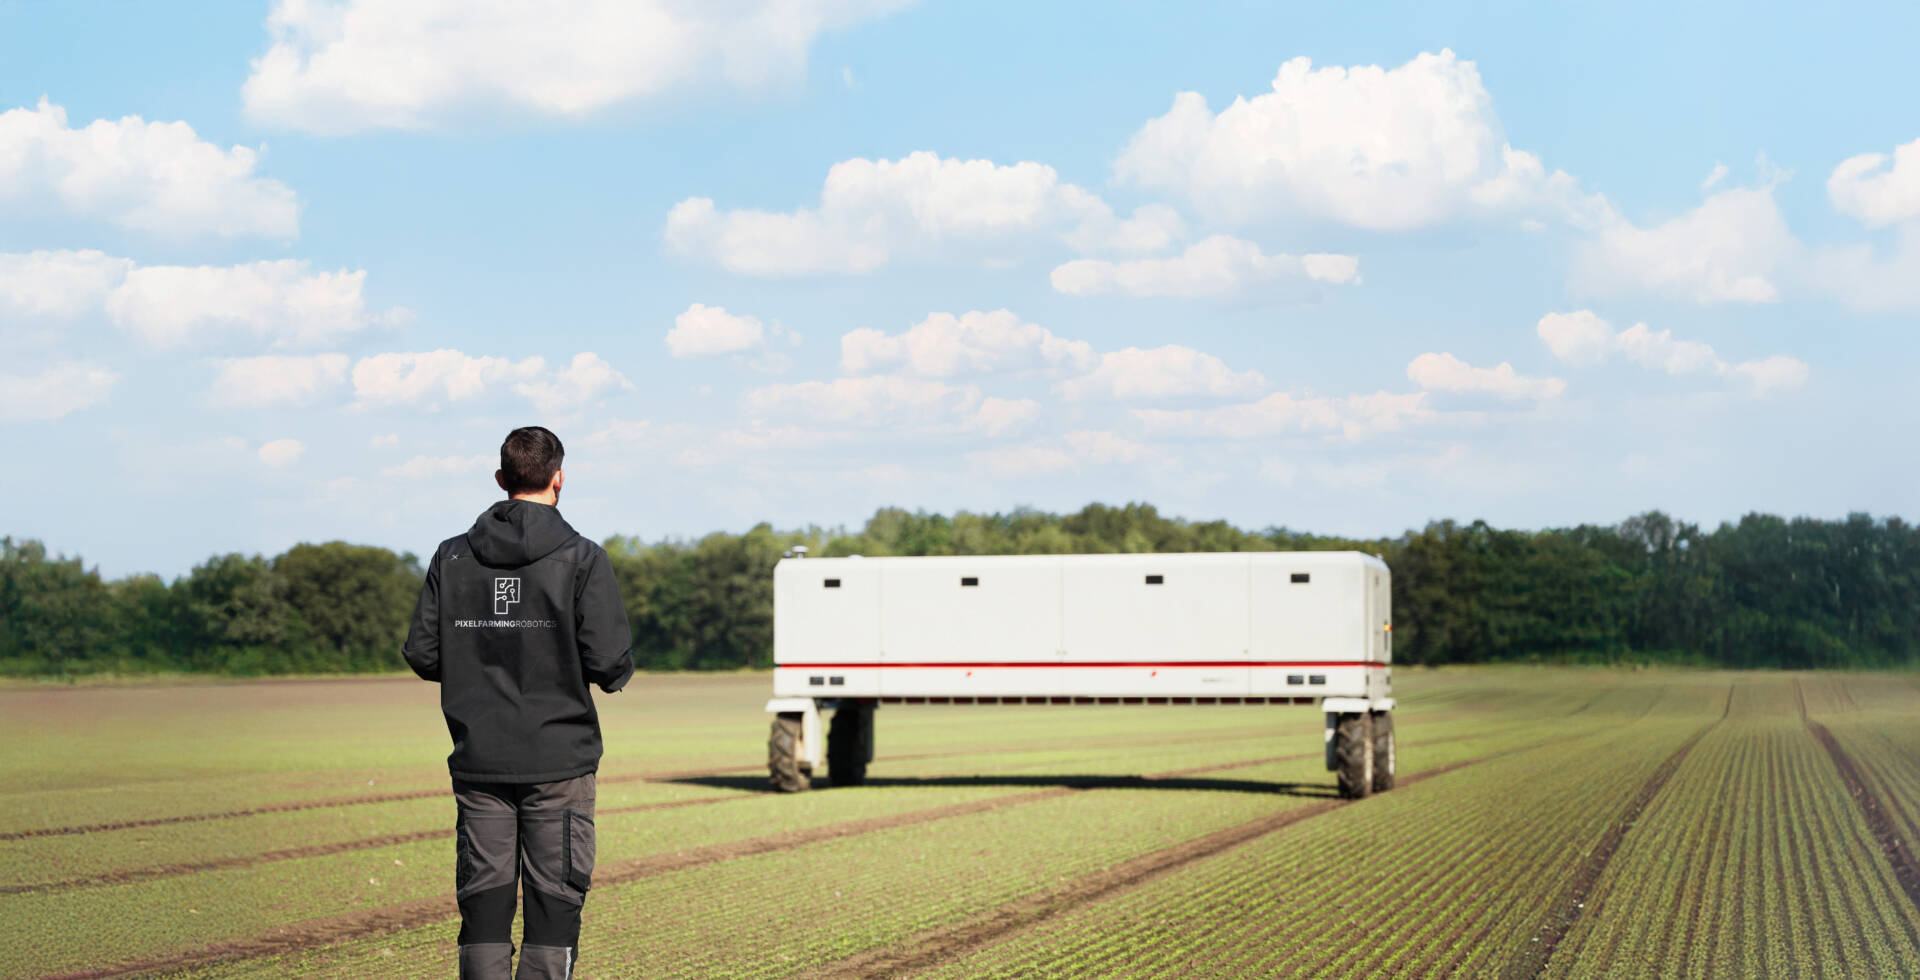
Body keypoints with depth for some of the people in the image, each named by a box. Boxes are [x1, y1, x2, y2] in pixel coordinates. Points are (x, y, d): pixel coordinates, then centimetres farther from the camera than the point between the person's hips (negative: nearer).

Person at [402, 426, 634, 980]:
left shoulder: (452, 558, 3)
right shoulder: (581, 559, -7)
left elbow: (422, 654, 2)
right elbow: (611, 663, -12)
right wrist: (614, 674, 11)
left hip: (478, 764, 3)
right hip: (558, 764, -3)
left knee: (483, 901, 7)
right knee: (554, 901, 2)